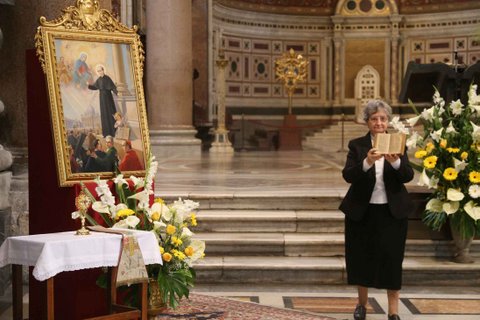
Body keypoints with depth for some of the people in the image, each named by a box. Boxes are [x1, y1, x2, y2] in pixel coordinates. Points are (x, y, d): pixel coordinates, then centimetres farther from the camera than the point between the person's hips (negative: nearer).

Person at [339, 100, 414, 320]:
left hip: (392, 211, 0)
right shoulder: (357, 145, -2)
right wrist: (367, 162, -33)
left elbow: (408, 176, -10)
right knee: (361, 257, 10)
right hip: (361, 211, 0)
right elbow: (347, 175, -15)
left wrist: (396, 162, -31)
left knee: (392, 259, 0)